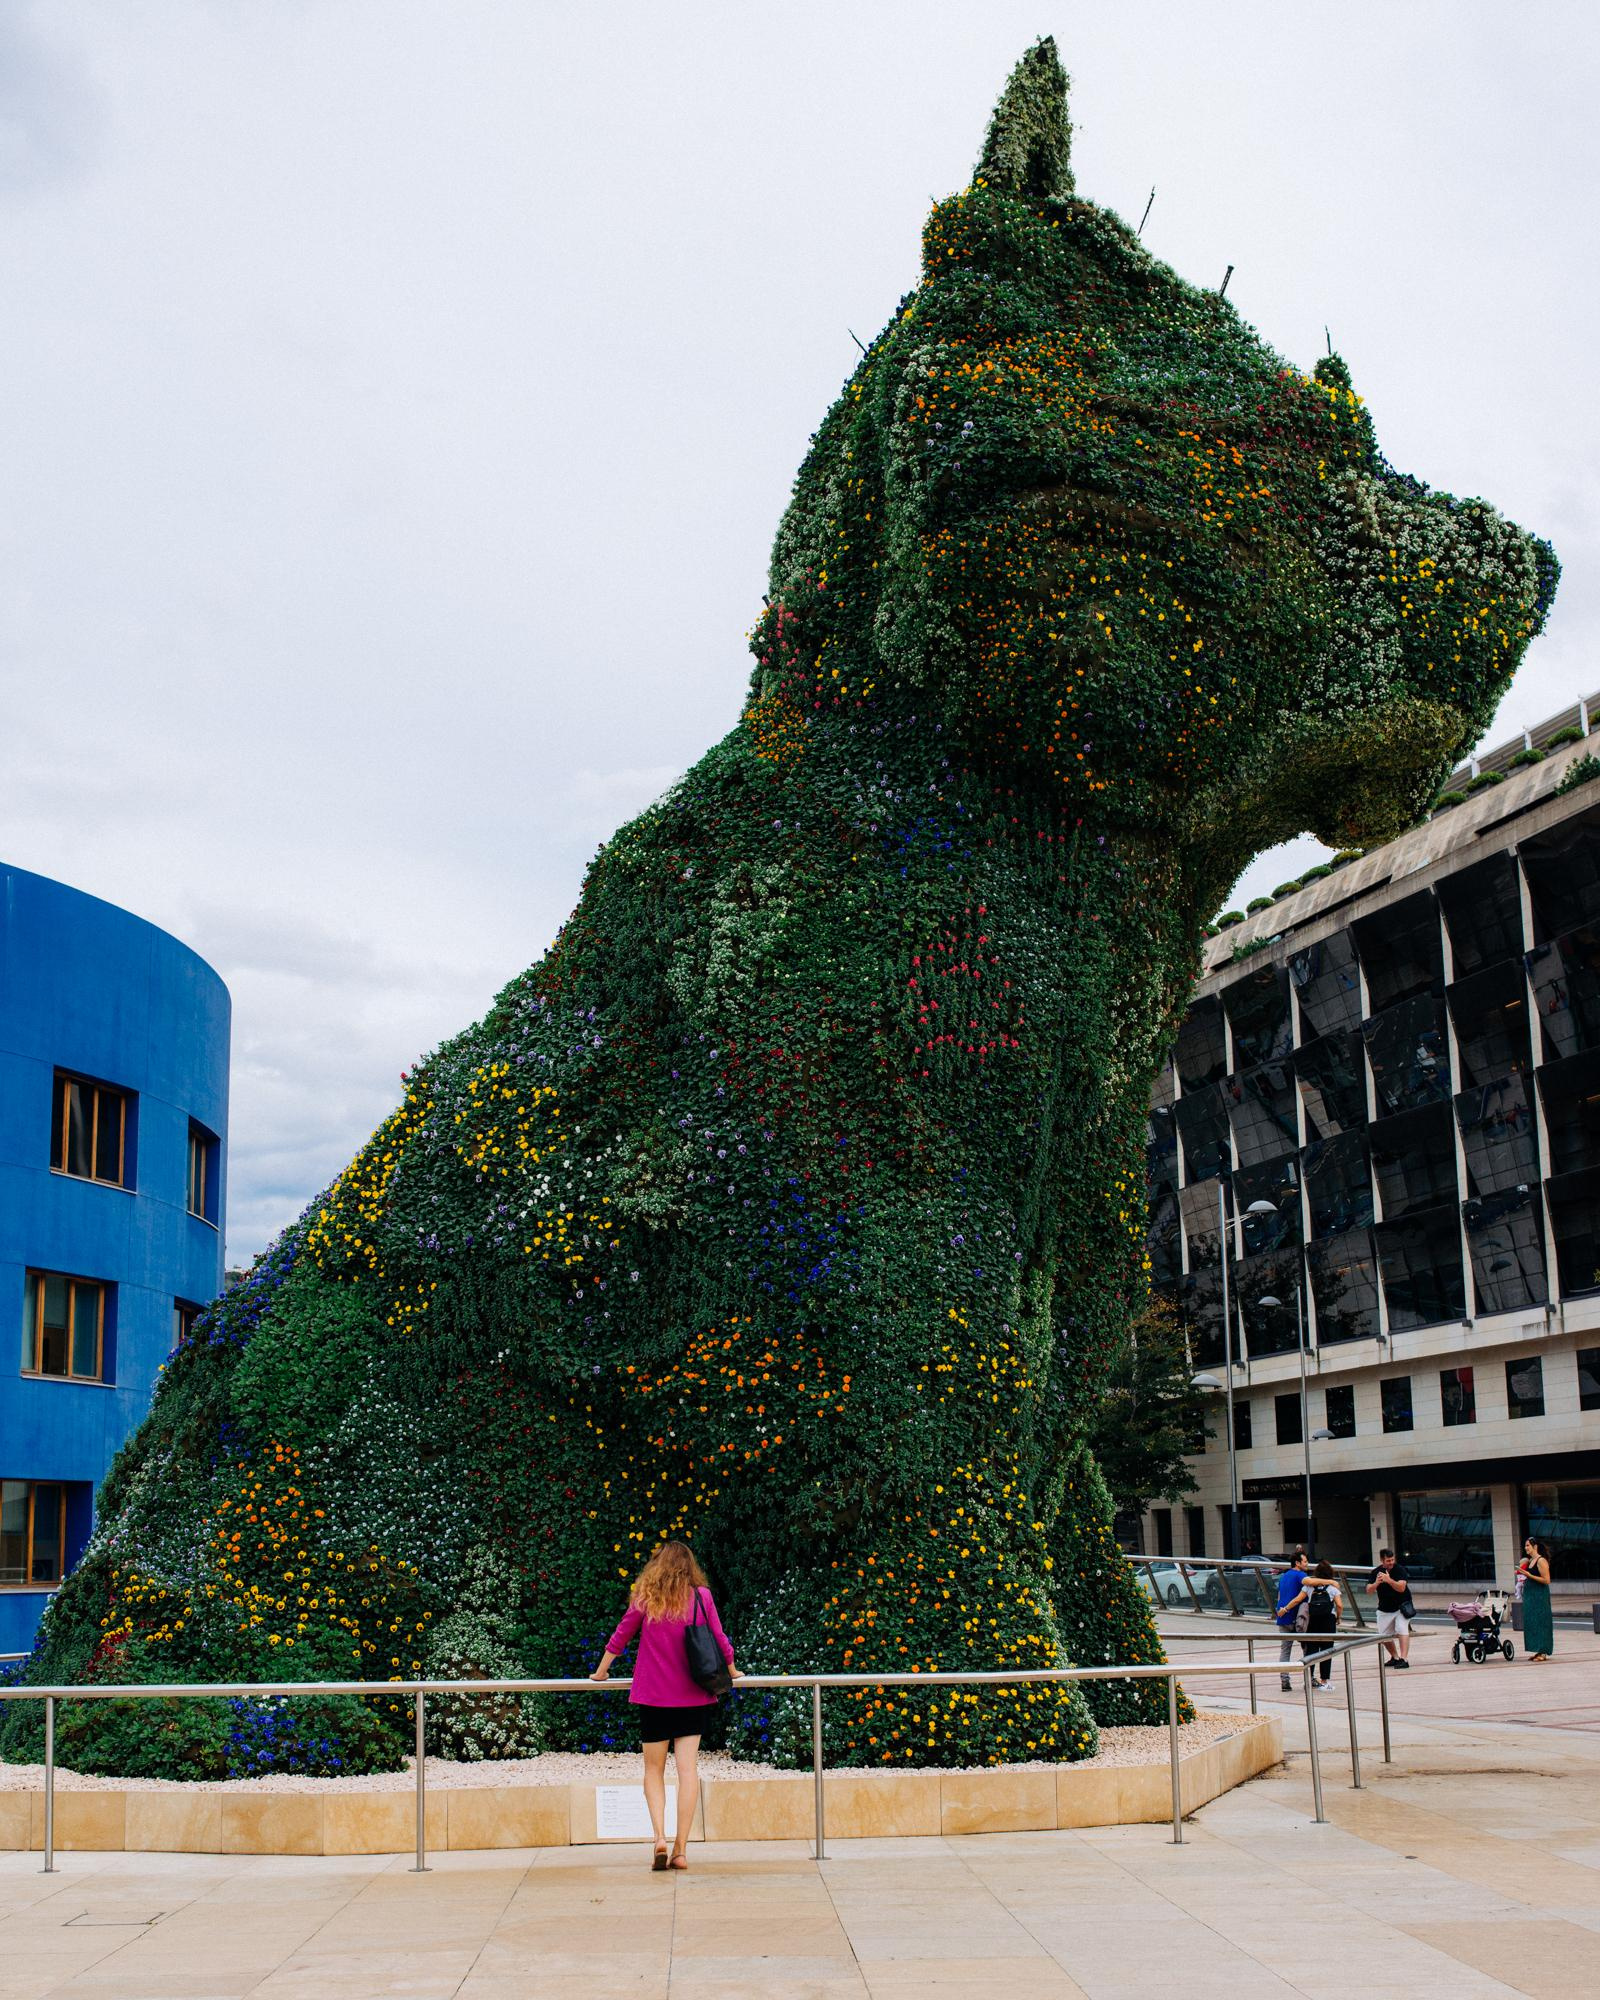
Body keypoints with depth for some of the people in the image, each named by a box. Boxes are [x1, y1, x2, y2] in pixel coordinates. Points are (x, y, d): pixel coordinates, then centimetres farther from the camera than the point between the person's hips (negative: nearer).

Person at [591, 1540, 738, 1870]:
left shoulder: (645, 1598, -1)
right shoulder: (701, 1596, -1)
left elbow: (619, 1637, 7)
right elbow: (719, 1639, 6)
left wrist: (601, 1672, 22)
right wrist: (731, 1670, 24)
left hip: (653, 1695, 0)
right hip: (693, 1696, 0)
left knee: (654, 1769, 11)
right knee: (688, 1767, 1)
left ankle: (659, 1836, -7)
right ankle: (680, 1848, -2)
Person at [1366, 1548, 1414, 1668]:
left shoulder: (1399, 1570, -15)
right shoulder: (1376, 1572, -6)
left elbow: (1401, 1588, -27)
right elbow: (1369, 1590, -13)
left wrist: (1389, 1580, -42)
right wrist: (1376, 1583, -33)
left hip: (1402, 1606, -4)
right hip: (1384, 1610, 4)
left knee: (1402, 1629, -24)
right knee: (1384, 1636, 9)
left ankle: (1404, 1659, -28)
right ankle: (1395, 1657, 30)